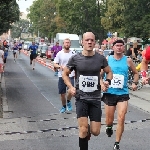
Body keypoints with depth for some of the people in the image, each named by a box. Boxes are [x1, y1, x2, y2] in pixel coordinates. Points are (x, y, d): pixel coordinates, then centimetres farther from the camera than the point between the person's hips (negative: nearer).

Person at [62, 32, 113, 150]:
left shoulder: (101, 58, -2)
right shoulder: (75, 59, -5)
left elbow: (109, 72, 14)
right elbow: (65, 74, 8)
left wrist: (108, 81, -7)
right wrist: (70, 87, -6)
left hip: (96, 98, 2)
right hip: (81, 98, -1)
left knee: (95, 132, 2)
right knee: (83, 130, -8)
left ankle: (88, 130, 38)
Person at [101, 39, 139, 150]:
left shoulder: (128, 60, 0)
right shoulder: (107, 59, -1)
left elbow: (136, 73, 14)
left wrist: (135, 83, -3)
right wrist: (102, 84, -13)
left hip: (123, 93, 0)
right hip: (109, 93, 0)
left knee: (121, 119, -11)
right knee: (109, 120, 9)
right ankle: (109, 127, 47)